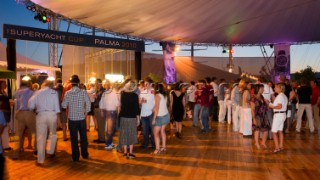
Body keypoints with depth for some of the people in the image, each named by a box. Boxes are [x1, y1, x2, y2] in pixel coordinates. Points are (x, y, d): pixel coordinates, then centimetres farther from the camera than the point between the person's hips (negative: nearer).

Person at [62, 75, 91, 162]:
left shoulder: (68, 93, -8)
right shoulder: (83, 92, -8)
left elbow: (64, 106, -5)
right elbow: (88, 103, -9)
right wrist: (86, 112, 7)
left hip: (72, 118, -1)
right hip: (82, 118, 1)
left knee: (74, 138, 8)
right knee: (83, 137, 15)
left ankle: (75, 157, 14)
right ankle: (84, 154, 26)